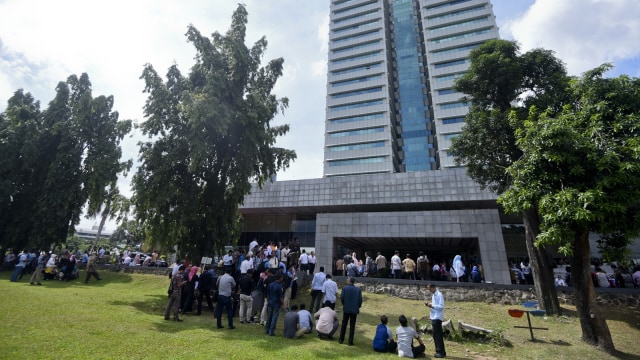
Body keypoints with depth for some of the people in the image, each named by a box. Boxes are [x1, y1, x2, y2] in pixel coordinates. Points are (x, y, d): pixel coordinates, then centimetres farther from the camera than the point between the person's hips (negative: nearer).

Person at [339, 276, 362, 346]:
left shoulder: (344, 288, -8)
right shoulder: (358, 290, -5)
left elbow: (341, 298, -10)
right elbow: (360, 300, -5)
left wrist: (344, 304, 8)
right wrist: (358, 307, 11)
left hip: (346, 309, 0)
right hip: (354, 310, 0)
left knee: (344, 325, 14)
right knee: (352, 326, 8)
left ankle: (341, 339, 21)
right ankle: (350, 341, 11)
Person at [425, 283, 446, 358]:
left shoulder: (439, 295, -15)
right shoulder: (433, 295, 13)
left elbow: (441, 306, -21)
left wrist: (432, 306, -21)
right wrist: (429, 305, 4)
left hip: (437, 318, -9)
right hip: (434, 317, 9)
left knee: (438, 335, -3)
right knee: (436, 335, 14)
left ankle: (441, 352, 5)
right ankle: (439, 351, 23)